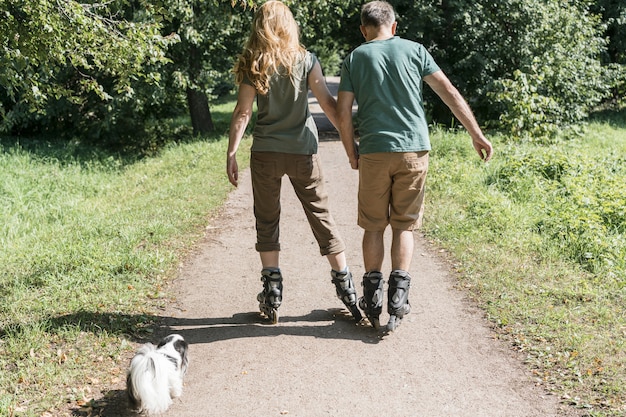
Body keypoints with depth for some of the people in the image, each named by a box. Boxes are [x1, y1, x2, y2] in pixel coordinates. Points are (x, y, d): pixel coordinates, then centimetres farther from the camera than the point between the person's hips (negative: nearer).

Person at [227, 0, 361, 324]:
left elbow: (243, 113, -4)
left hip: (265, 154, 0)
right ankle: (345, 285, 13)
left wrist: (231, 154, -1)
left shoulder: (253, 66, -1)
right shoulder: (306, 60, 0)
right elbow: (327, 103, -4)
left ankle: (272, 293, 10)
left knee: (267, 221, 11)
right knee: (321, 216, 9)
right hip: (302, 152, 1)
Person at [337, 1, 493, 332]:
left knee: (373, 226, 11)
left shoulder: (354, 59, 7)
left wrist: (352, 155, 12)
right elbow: (449, 93, 2)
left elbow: (343, 113, 1)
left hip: (374, 152, 0)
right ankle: (398, 294, 1)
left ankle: (372, 300, 14)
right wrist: (476, 134, 4)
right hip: (414, 149, 1)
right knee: (404, 225, 10)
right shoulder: (414, 50, 8)